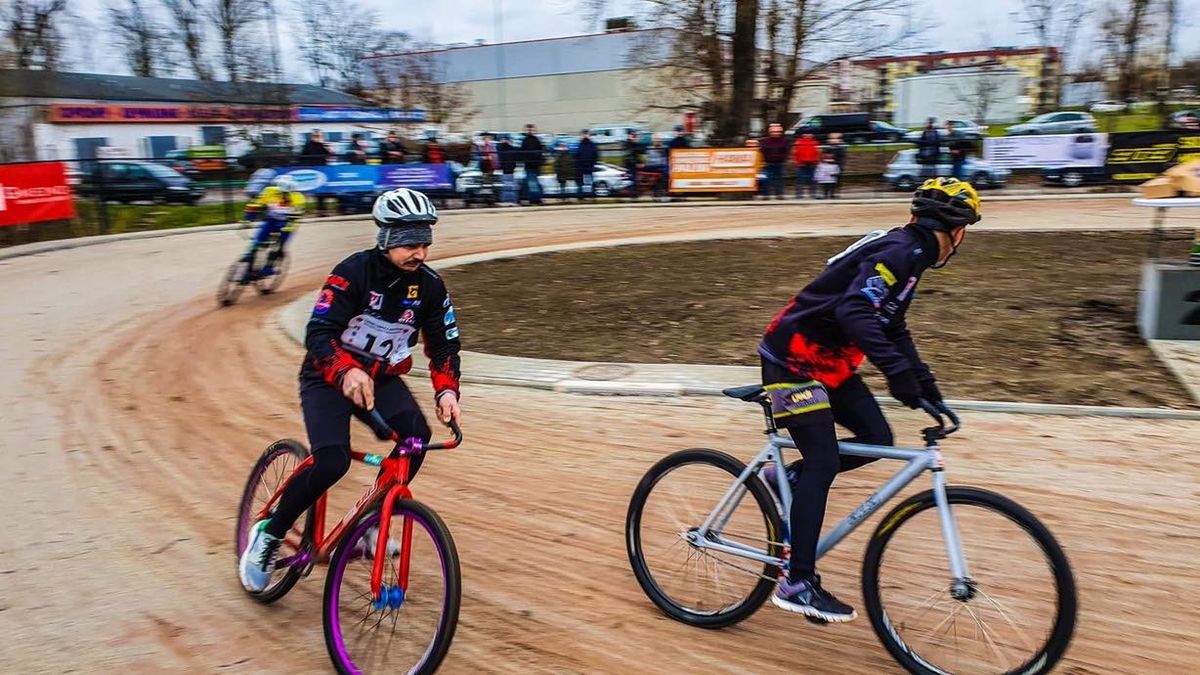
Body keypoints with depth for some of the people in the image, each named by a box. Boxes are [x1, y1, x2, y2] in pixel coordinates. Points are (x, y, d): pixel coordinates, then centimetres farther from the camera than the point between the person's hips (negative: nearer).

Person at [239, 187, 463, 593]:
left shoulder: (429, 285, -7)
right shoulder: (354, 272, -20)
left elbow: (443, 345, -3)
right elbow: (318, 334, -29)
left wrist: (447, 391, -22)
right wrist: (346, 373, -48)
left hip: (382, 378, 4)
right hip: (329, 378, -4)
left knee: (417, 433, -25)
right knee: (332, 461, -25)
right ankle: (268, 534, 2)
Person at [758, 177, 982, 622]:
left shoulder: (907, 255, 13)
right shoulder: (898, 252, -18)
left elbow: (893, 328, 21)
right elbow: (854, 311, -33)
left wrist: (923, 381, 15)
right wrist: (897, 370, -38)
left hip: (827, 361, 10)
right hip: (794, 359, -10)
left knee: (877, 439, 4)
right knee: (823, 461, -12)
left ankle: (786, 477, 19)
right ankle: (798, 584, -6)